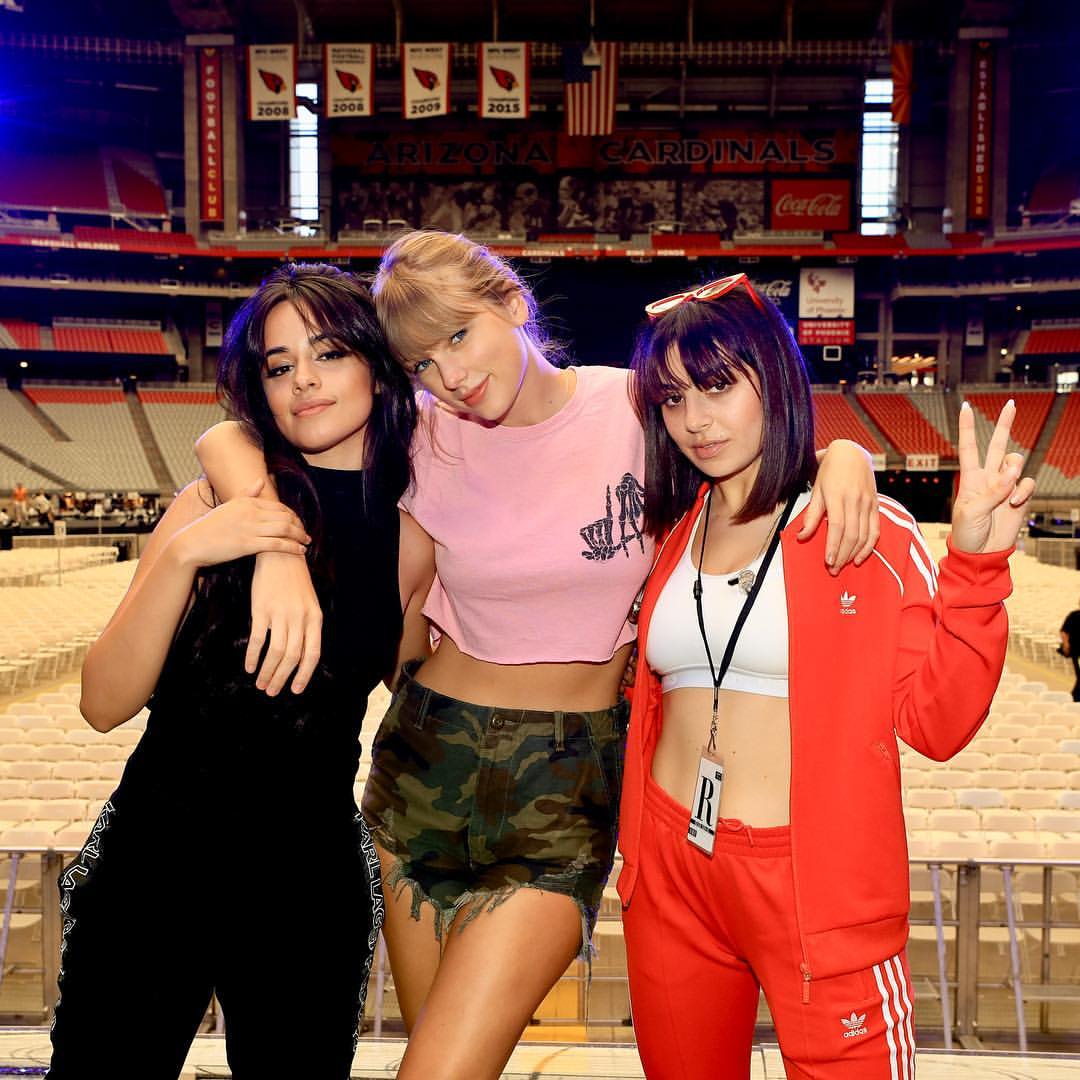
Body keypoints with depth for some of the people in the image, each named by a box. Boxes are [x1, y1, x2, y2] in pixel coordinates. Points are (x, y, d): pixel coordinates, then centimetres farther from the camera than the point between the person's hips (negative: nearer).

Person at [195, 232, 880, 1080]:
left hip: (570, 786, -2)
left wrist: (843, 455, -18)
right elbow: (226, 440, -8)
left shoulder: (635, 406, -6)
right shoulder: (421, 440, -4)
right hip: (428, 756, 3)